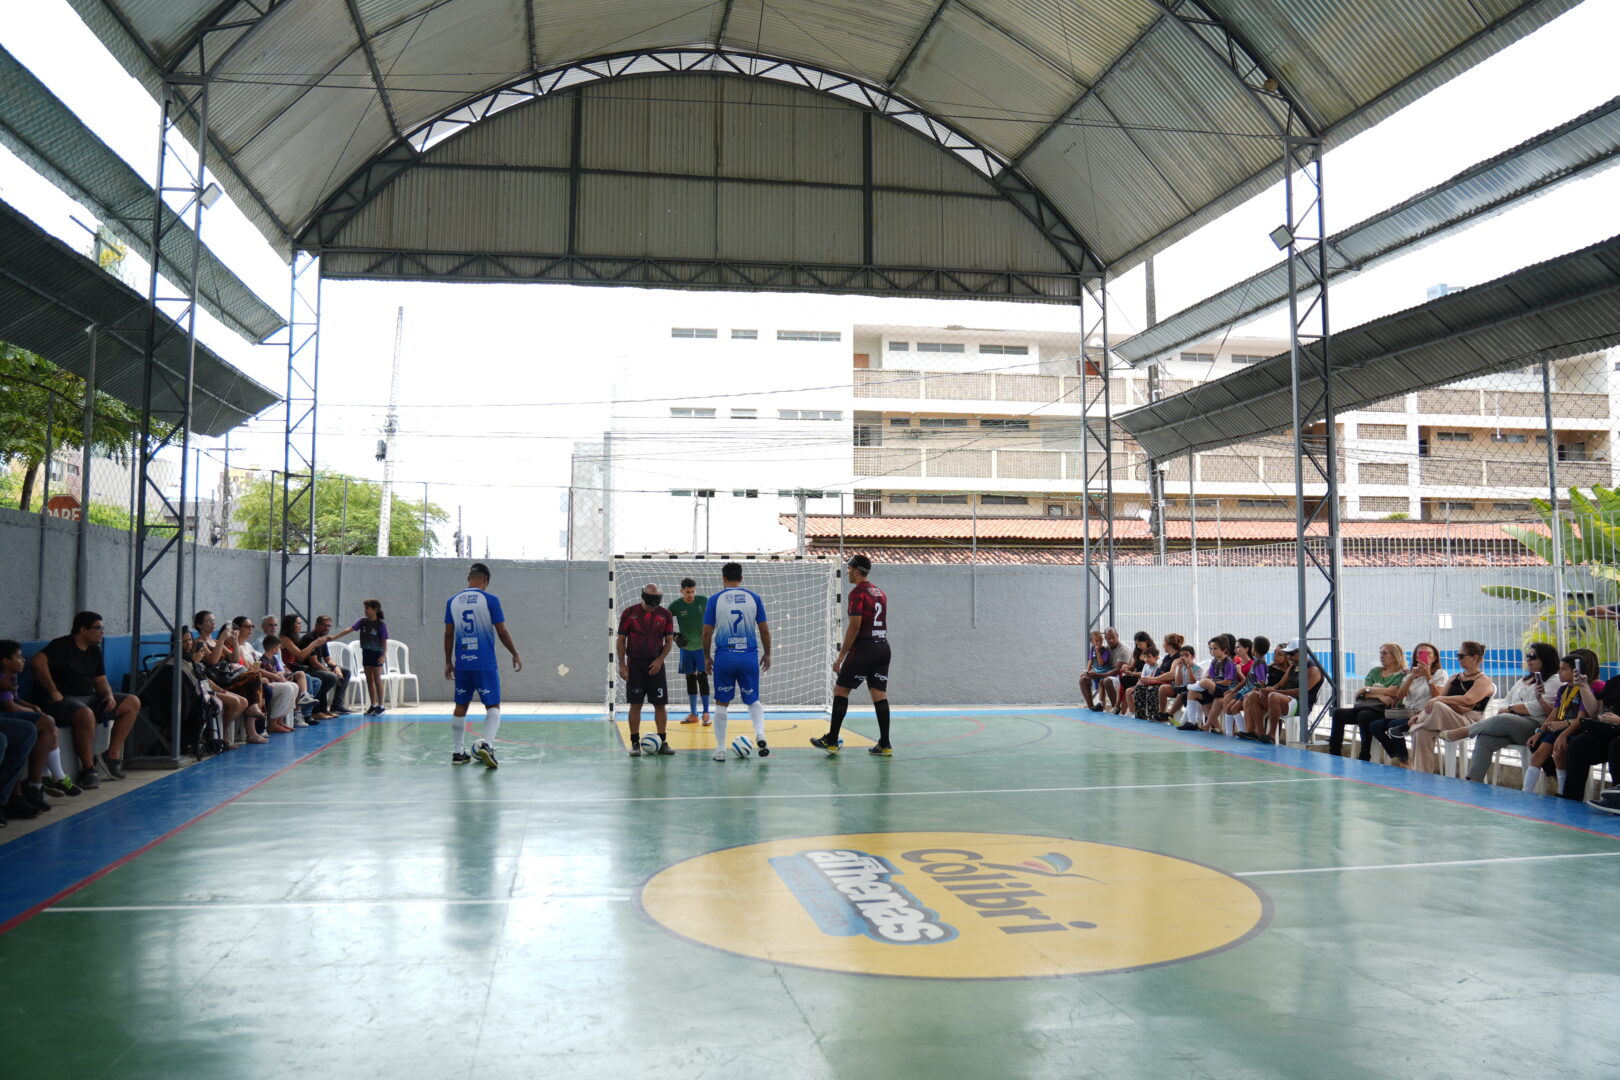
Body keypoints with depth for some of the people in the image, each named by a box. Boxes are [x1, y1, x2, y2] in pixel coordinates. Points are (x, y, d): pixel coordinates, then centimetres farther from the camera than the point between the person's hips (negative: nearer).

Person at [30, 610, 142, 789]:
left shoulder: (94, 650, 14)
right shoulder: (63, 646, -11)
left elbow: (100, 681, 17)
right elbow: (38, 661, -29)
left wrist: (109, 696, -5)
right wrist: (53, 692, -26)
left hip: (89, 698, 9)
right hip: (63, 699, -9)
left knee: (132, 703, -1)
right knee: (86, 714, -40)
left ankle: (112, 755, -5)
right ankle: (88, 769, -27)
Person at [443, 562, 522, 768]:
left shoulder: (452, 601, 7)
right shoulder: (490, 599, -5)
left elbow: (449, 634, 9)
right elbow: (501, 632, -6)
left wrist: (448, 662, 17)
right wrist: (515, 655, 5)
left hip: (461, 663, 4)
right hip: (485, 663, -4)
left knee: (461, 706, 15)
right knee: (493, 706, 0)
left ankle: (458, 752, 18)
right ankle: (486, 744, -22)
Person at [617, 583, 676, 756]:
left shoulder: (665, 614, 2)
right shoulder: (629, 613, -2)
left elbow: (669, 641, 6)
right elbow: (621, 640, 2)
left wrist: (659, 660, -7)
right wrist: (622, 664, -4)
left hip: (655, 664, 1)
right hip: (635, 664, -1)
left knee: (661, 704, 1)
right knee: (635, 704, -2)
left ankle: (662, 742, 10)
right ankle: (635, 743, 5)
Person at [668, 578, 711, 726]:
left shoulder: (703, 600, -10)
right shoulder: (675, 605, -10)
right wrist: (675, 635, -10)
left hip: (702, 646, -2)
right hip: (686, 647, 2)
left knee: (702, 677, -7)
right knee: (690, 678, 8)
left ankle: (706, 714, -1)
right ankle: (693, 714, 17)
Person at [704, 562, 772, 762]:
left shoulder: (715, 599, 0)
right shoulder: (753, 597, 3)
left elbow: (707, 632, 0)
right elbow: (764, 630, 4)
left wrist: (707, 657, 12)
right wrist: (767, 654, 16)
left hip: (724, 657, -1)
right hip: (749, 656, 1)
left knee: (721, 703, 11)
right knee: (753, 700, 14)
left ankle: (720, 750, 11)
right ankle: (760, 734, -11)